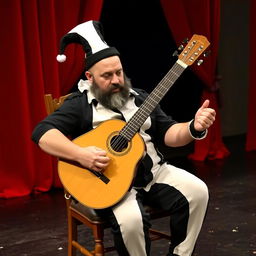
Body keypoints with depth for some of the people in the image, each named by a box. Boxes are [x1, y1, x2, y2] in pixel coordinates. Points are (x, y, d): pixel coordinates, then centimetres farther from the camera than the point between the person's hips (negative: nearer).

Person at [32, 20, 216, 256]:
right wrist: (80, 155, -29)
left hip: (152, 171, 6)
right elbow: (42, 132, -16)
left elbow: (168, 134, 6)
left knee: (197, 191, -15)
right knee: (130, 218, -33)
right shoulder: (80, 104, -4)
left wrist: (194, 128, -16)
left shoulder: (139, 98, 11)